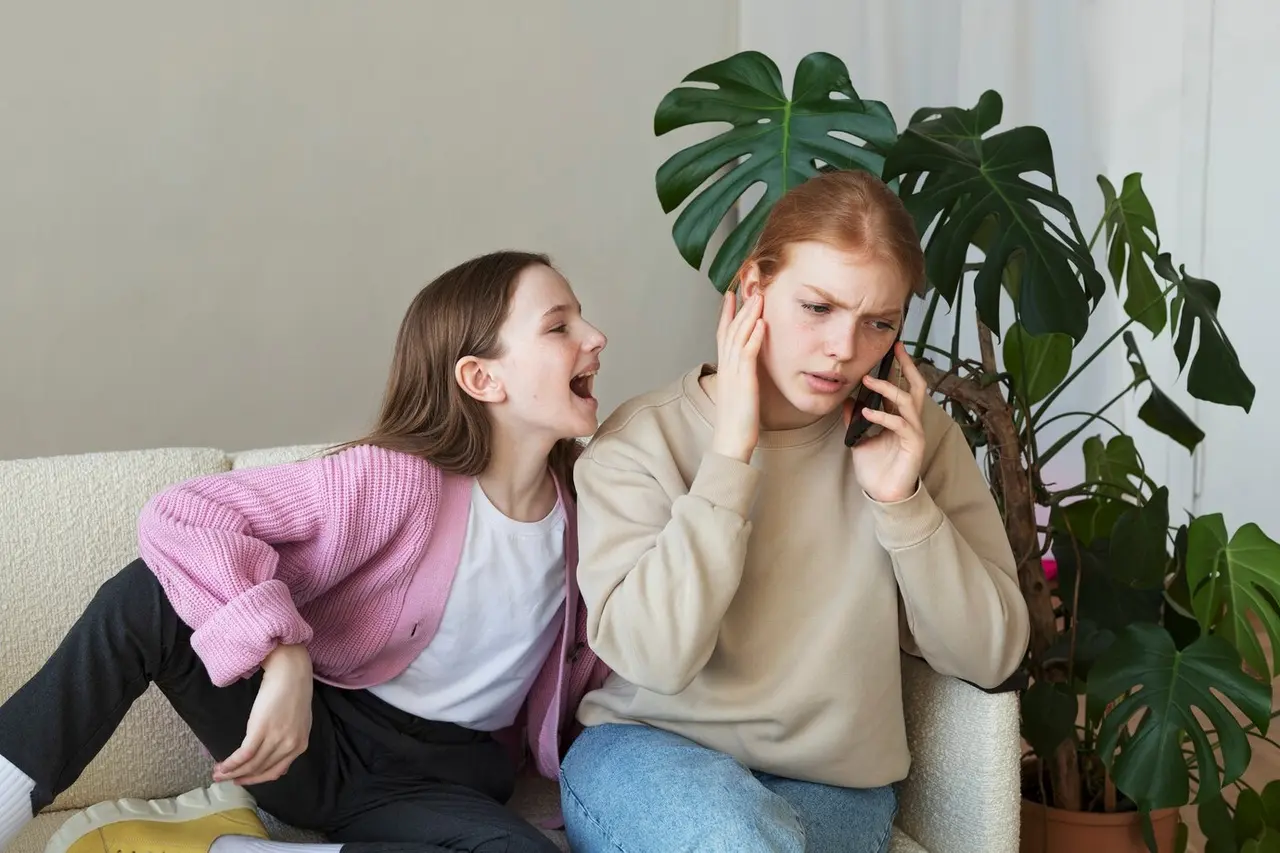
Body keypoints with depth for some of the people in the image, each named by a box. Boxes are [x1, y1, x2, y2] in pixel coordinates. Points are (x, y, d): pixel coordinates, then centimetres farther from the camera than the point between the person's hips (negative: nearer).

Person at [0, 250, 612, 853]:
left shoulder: (583, 514, -3)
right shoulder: (395, 479, -17)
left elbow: (568, 675, 14)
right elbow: (182, 516, -25)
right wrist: (282, 657, -35)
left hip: (435, 780, 3)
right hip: (310, 740, -3)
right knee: (148, 595, -28)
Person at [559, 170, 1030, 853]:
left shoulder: (914, 436, -1)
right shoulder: (640, 439, -8)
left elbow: (990, 659, -2)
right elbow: (652, 655, -20)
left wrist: (903, 502, -15)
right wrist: (729, 457, -21)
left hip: (836, 783, 2)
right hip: (649, 754, -1)